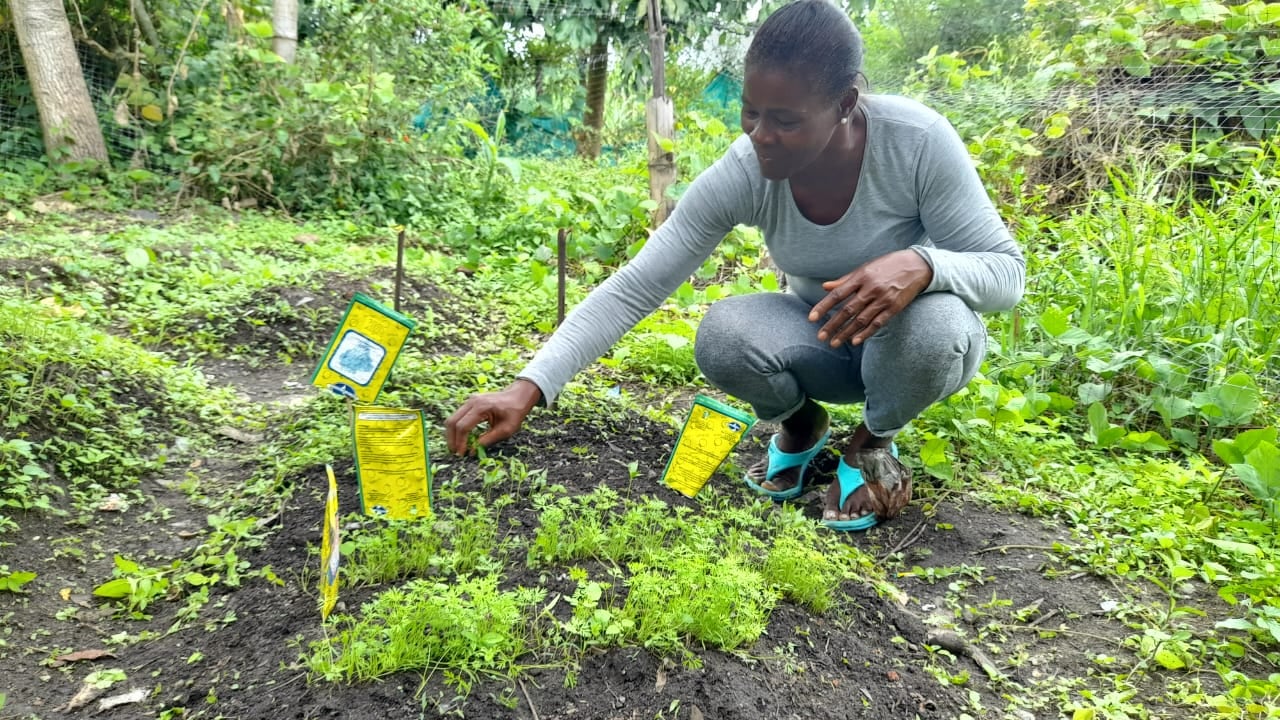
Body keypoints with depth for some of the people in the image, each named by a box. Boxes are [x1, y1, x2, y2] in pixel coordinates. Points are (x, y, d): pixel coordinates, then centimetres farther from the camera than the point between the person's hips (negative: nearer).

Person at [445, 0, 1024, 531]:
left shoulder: (918, 140, -28)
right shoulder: (741, 174, -23)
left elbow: (1006, 271, -21)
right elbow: (631, 289, -25)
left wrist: (921, 264, -45)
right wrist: (527, 389, -35)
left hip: (914, 338, -1)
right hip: (822, 341, 1)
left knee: (933, 323, -37)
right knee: (720, 338, -30)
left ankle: (874, 441, -2)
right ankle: (800, 425, 5)